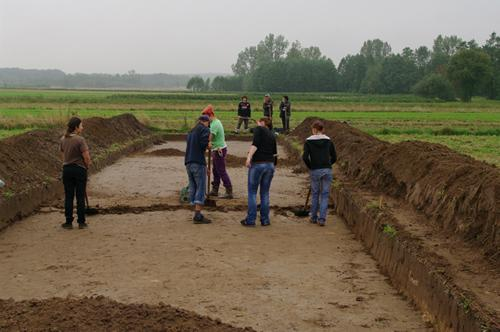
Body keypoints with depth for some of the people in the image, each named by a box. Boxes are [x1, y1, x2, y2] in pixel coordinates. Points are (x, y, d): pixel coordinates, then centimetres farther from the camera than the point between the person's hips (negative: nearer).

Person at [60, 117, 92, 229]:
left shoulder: (63, 139, 3)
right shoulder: (80, 140, -17)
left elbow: (62, 155, 11)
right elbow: (87, 157, -16)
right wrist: (87, 165, 3)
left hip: (67, 169, 5)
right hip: (80, 169, -5)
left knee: (68, 197, 9)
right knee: (80, 197, 5)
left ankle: (69, 222, 12)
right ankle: (81, 222, 10)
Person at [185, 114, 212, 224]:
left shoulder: (191, 131, 22)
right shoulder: (205, 129, -2)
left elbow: (190, 145, 16)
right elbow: (204, 143, -18)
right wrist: (208, 145, 3)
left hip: (188, 162, 8)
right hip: (198, 162, -8)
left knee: (193, 188, 11)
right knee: (201, 188, -7)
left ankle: (197, 214, 13)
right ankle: (197, 216, -12)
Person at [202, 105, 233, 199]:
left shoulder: (214, 124, -20)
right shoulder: (217, 122, 12)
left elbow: (209, 139, -24)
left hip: (219, 150, -10)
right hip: (218, 149, 10)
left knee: (221, 171, -7)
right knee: (215, 170, 15)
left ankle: (229, 192, -4)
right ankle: (214, 190, 23)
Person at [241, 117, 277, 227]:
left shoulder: (259, 129, 2)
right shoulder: (272, 135, 19)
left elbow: (255, 144, -15)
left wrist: (249, 157, -22)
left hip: (257, 164, -5)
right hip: (270, 165, 5)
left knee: (252, 192, 3)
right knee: (265, 193, 13)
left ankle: (251, 220, 3)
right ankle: (265, 220, 14)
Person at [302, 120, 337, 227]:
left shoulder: (308, 141, -2)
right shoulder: (328, 141, 4)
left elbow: (305, 157, -10)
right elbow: (334, 157, 5)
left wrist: (310, 167, 6)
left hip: (315, 171, -1)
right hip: (327, 170, 1)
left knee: (315, 194, 14)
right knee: (325, 195, 6)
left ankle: (314, 218, 23)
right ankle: (322, 219, 0)